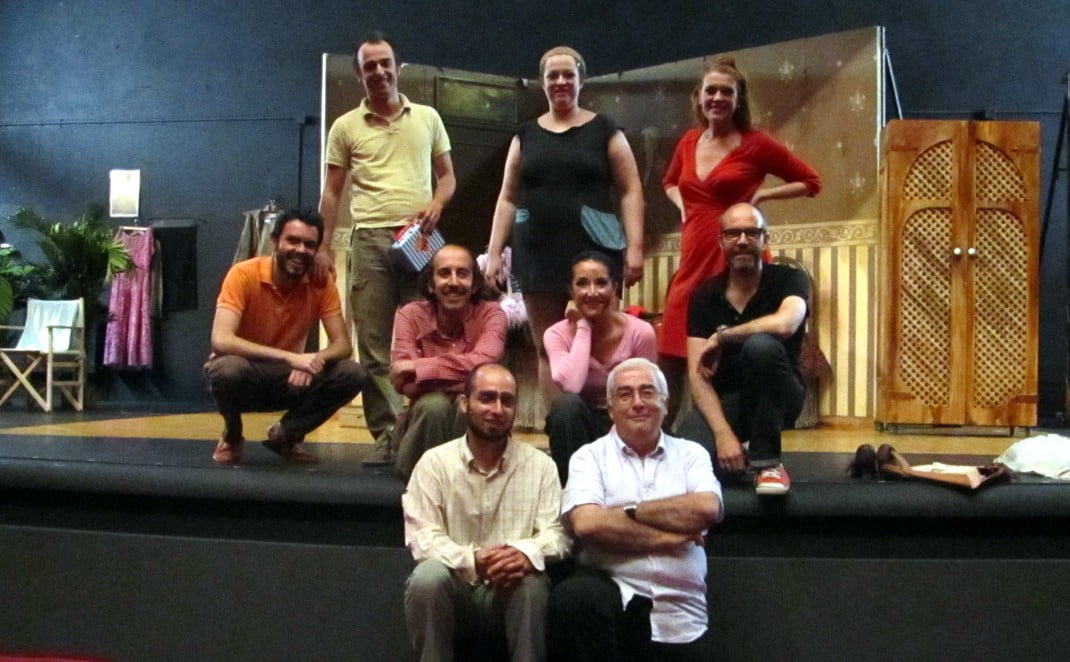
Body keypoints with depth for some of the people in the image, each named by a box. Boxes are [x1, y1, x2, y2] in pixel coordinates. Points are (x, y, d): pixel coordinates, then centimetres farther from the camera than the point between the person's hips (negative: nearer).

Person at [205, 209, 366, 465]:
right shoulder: (244, 274, -21)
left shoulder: (321, 282, -10)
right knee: (229, 368, -38)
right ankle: (231, 437, -3)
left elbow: (343, 344, -11)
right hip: (245, 376, -3)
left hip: (289, 379, 3)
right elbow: (221, 340, -32)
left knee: (353, 374, -19)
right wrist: (290, 357, -41)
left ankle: (285, 435, 4)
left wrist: (314, 359, -35)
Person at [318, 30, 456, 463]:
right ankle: (386, 432, 3)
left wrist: (437, 203, -6)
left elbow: (447, 175, 16)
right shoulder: (346, 127, 10)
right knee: (374, 343, -2)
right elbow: (332, 191, 10)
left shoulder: (427, 118, 13)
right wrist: (323, 247, 1)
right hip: (370, 239, 0)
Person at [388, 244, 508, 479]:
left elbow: (483, 364, -28)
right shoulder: (411, 315, -7)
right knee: (434, 404, -32)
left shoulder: (491, 313, -8)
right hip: (425, 418, 0)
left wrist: (418, 367, -23)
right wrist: (462, 372, -25)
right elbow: (405, 384, -21)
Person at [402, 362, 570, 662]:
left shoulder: (540, 465, 3)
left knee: (532, 582, -32)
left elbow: (556, 534, -5)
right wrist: (472, 559, -28)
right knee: (428, 577, -31)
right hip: (454, 587, 0)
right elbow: (421, 537, -9)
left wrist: (527, 553, -29)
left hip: (511, 592, 0)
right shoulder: (434, 462, 0)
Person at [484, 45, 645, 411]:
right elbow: (508, 198, 14)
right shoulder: (526, 135, 14)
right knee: (547, 349, 4)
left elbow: (630, 191, 2)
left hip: (593, 251, -3)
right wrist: (494, 252, 6)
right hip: (537, 253, 3)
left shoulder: (604, 131, 6)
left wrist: (635, 247, -9)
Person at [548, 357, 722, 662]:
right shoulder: (590, 456, 8)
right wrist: (668, 537, -8)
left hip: (680, 618, 1)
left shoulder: (690, 454, 13)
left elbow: (708, 509, -8)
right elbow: (585, 523, -12)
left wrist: (631, 511, -6)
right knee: (573, 598, -32)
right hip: (612, 593, -1)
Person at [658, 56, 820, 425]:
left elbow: (810, 181, 5)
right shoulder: (689, 142, 11)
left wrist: (761, 195, -5)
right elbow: (670, 182, 32)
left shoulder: (755, 144, -2)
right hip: (693, 259, 5)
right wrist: (683, 206, 12)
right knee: (670, 359, 4)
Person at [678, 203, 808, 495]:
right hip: (723, 400, 2)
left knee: (760, 345, -34)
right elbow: (698, 374, -9)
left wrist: (721, 336, -21)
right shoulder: (705, 295, -2)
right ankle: (737, 455, 10)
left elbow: (784, 324, -34)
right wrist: (723, 433, -24)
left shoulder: (789, 280, -8)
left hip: (778, 398, -2)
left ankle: (767, 462, -20)